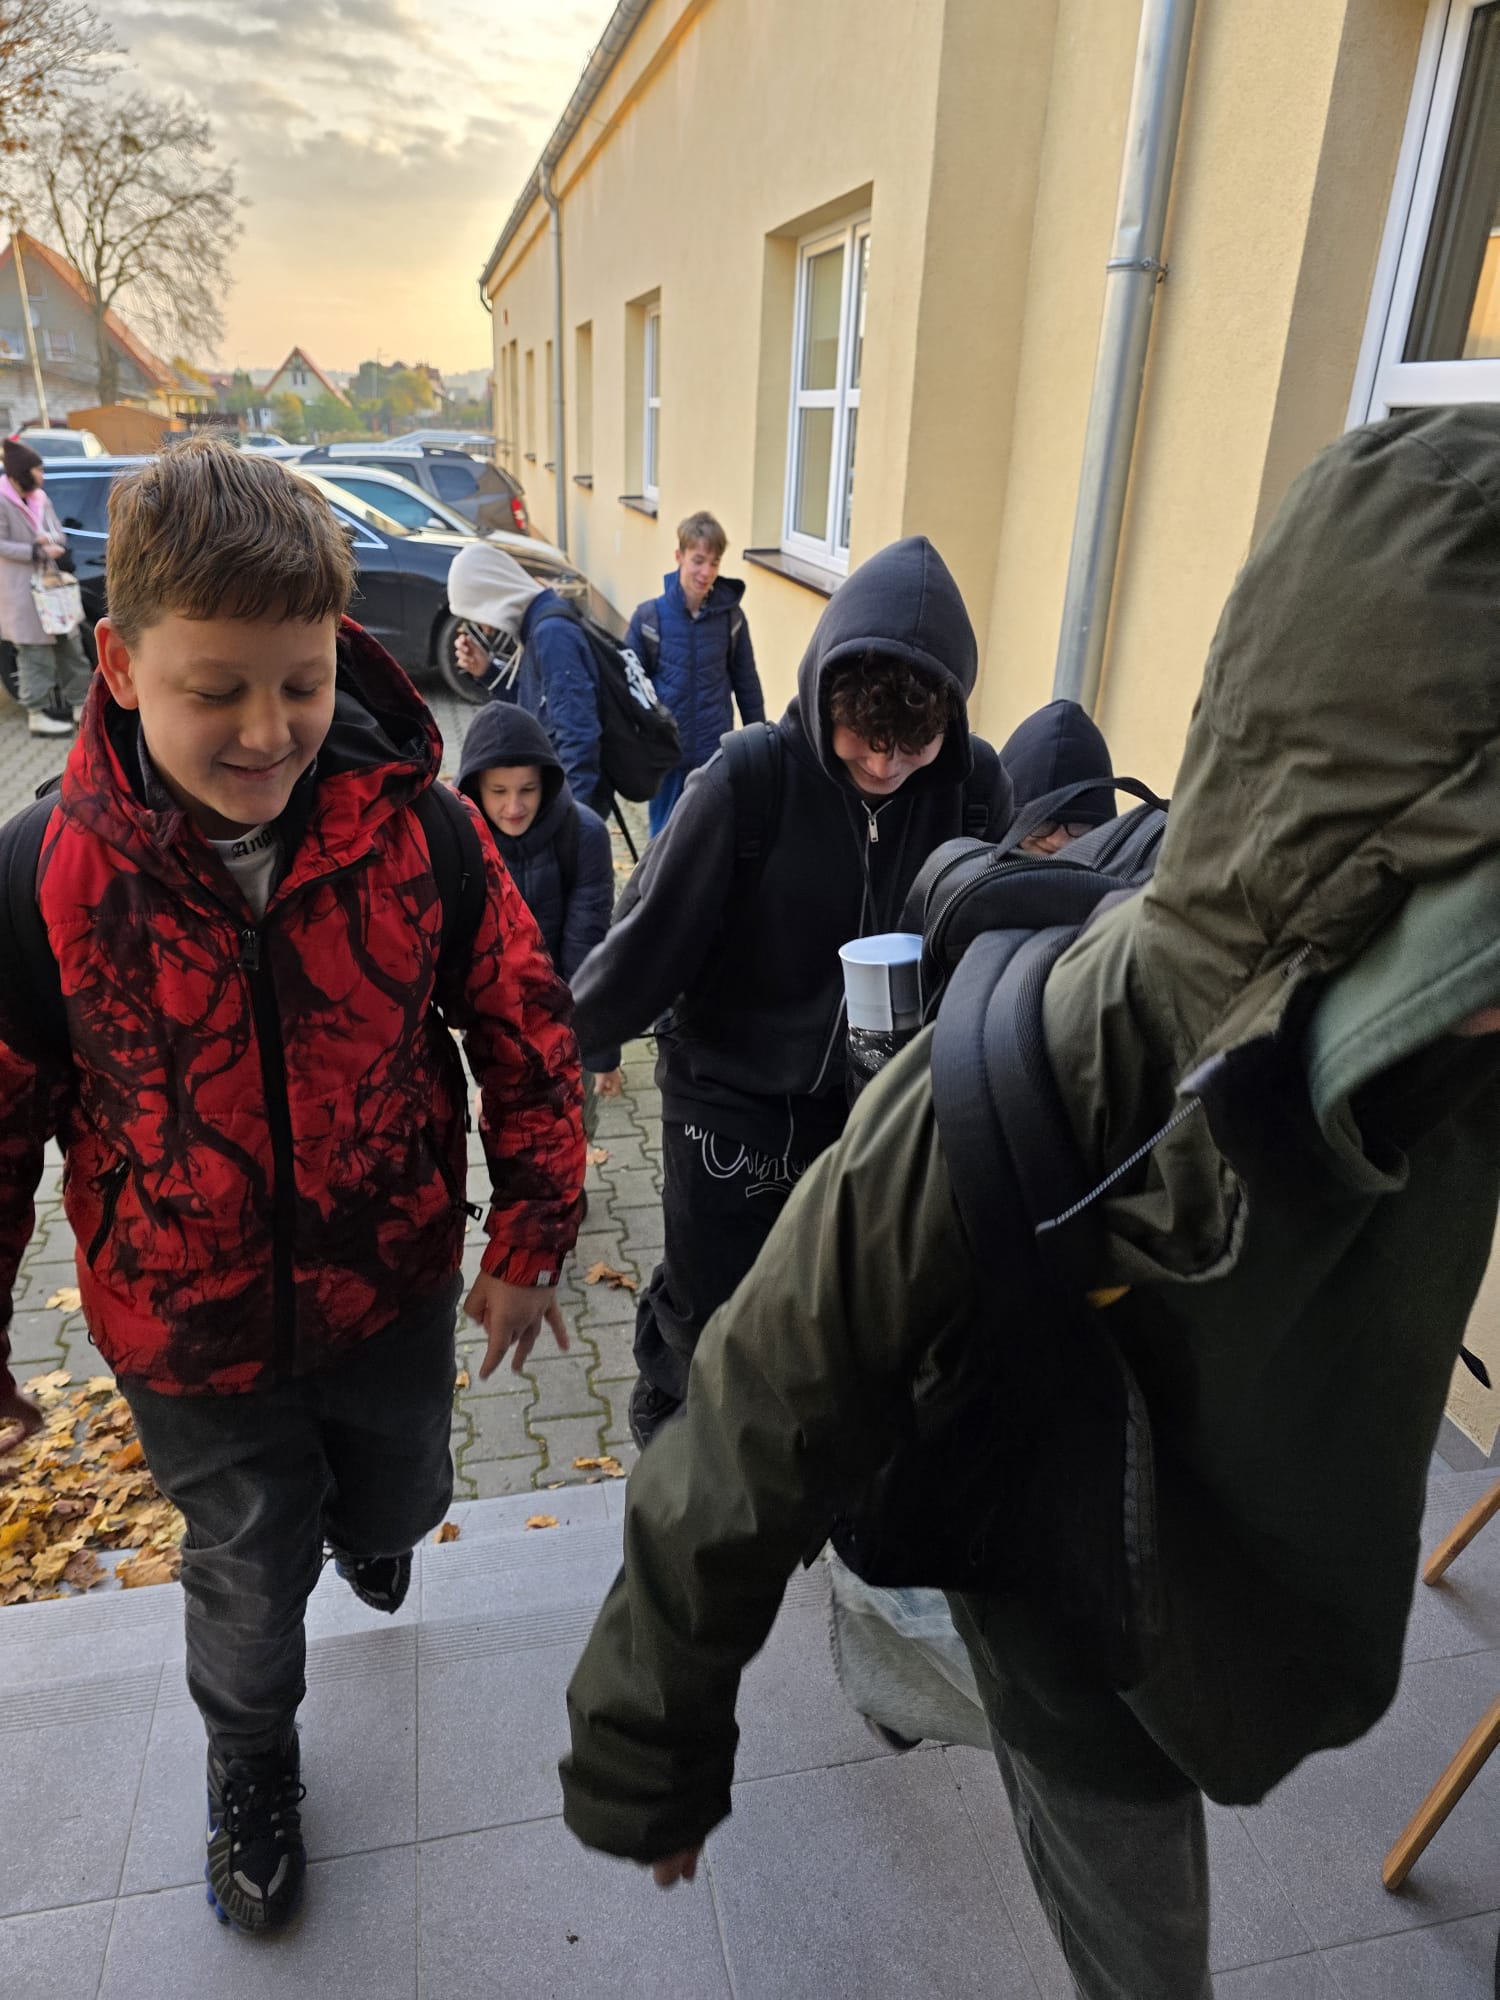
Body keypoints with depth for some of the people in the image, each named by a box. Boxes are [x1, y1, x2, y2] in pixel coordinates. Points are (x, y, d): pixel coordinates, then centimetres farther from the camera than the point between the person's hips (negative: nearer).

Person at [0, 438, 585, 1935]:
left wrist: (528, 1238, -4)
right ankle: (250, 1760, 56)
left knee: (401, 1503, 27)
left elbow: (524, 1027, -7)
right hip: (190, 1329, -1)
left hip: (397, 1289, 2)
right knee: (249, 1575, 21)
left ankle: (363, 1516, 68)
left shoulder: (412, 828, -19)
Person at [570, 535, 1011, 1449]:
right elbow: (646, 939, -15)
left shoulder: (973, 785, -13)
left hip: (868, 1097, 3)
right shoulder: (747, 784, -23)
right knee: (711, 1306, 13)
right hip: (730, 1096, -3)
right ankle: (670, 1396, 45)